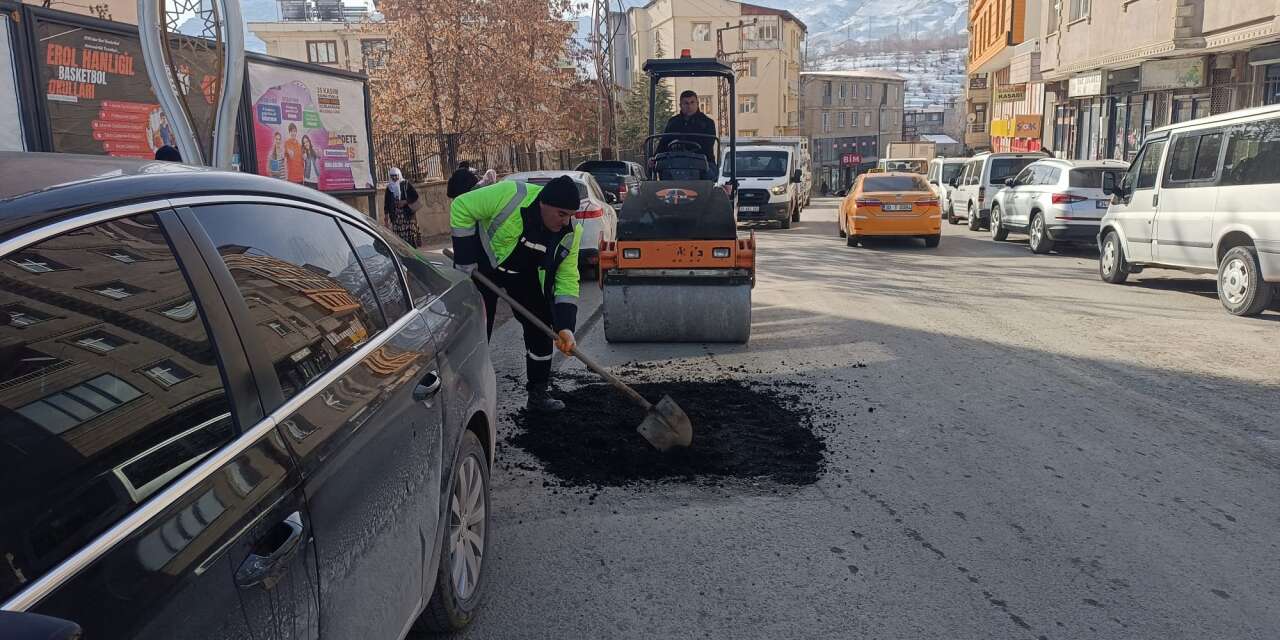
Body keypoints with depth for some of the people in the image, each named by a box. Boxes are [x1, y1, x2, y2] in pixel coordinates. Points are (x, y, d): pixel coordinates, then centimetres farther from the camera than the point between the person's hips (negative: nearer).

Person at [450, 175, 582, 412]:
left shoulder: (571, 233, -19)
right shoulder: (511, 195, -35)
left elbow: (567, 280, -14)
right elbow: (461, 207, -25)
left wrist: (565, 327, -26)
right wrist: (465, 264, -23)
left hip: (525, 274, 5)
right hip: (483, 265, -4)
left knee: (540, 327, 3)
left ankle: (538, 394, 16)